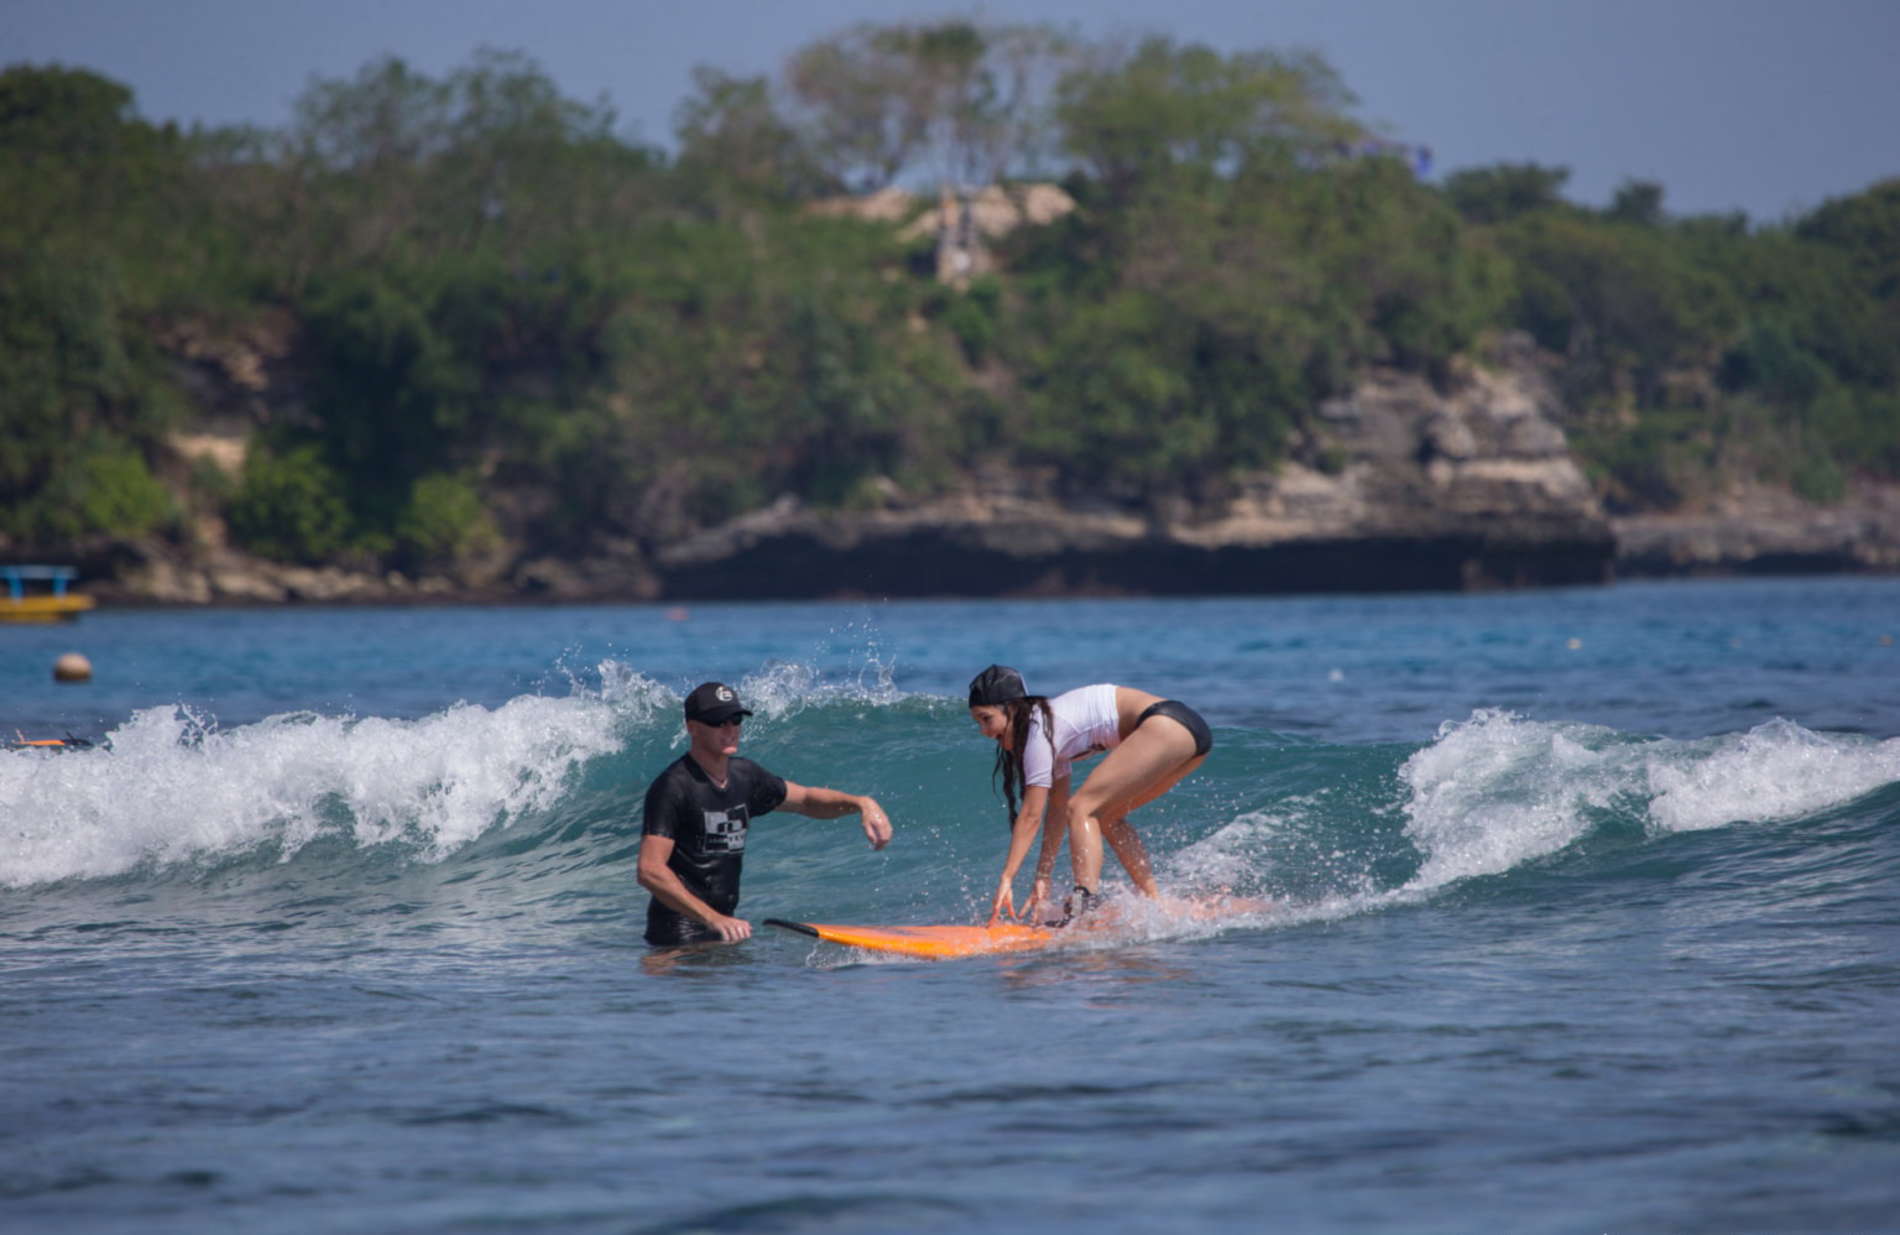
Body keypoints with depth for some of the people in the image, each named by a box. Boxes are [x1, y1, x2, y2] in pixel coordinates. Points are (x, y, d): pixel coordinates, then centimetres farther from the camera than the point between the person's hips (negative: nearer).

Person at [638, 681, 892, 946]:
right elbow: (650, 871, -23)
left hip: (724, 922, 8)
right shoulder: (673, 787, -15)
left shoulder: (744, 775, 10)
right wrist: (712, 919, -31)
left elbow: (806, 799, 24)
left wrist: (861, 804, 4)